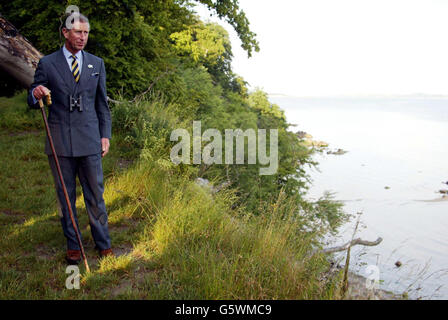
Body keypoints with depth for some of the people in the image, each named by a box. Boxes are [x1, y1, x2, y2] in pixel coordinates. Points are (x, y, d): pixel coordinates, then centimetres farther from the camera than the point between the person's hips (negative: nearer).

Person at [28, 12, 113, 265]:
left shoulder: (97, 64, 10)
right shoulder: (47, 64, 4)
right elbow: (32, 102, 7)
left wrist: (105, 136, 6)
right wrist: (36, 94, -18)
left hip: (89, 139, 1)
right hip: (60, 140, 0)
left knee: (95, 194, 5)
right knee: (65, 195, 8)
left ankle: (103, 243, 20)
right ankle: (73, 245, 23)